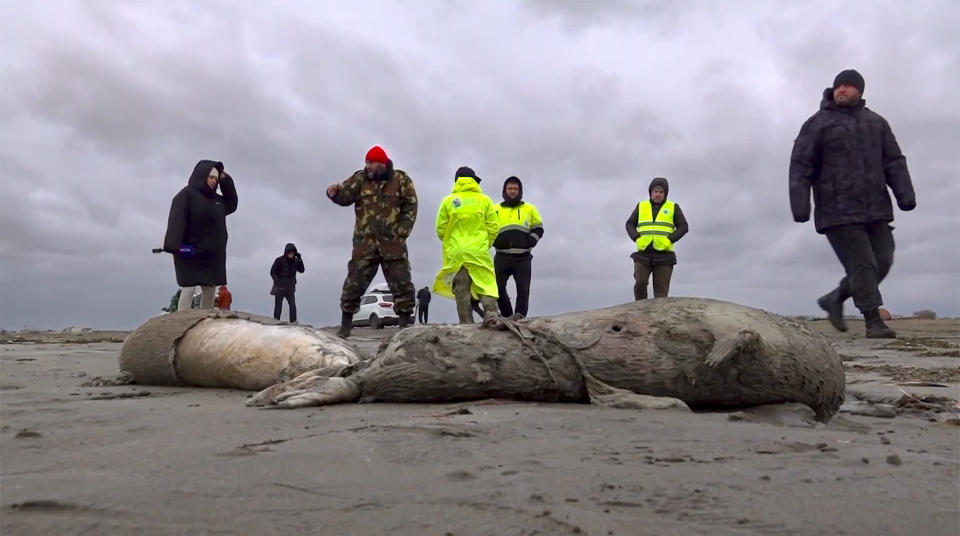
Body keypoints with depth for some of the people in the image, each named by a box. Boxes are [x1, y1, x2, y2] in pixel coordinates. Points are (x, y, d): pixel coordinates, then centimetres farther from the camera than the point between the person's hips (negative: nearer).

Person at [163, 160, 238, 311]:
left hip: (212, 253, 8)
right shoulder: (186, 194, -6)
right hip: (190, 252, -8)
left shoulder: (216, 199, 17)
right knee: (188, 289, -10)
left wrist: (226, 181, 12)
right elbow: (176, 220, -16)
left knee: (210, 290, 7)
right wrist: (176, 245, -29)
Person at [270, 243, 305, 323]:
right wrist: (277, 281, -21)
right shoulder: (279, 260, -10)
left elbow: (301, 270, -8)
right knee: (278, 307, 5)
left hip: (290, 289, 2)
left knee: (293, 306, -12)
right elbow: (272, 272, -7)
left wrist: (300, 259, -19)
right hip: (279, 288, -2)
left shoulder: (295, 261, 1)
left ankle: (293, 322, -9)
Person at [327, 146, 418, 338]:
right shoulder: (360, 179, 5)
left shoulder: (401, 180, 1)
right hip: (365, 243, 1)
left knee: (402, 285, 3)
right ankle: (345, 326, 11)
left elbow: (410, 208, 1)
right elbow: (345, 196, -2)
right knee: (354, 284, 1)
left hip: (393, 243, -1)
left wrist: (401, 233, -6)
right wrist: (335, 193, -25)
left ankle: (405, 325, 12)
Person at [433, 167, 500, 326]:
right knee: (486, 284, 2)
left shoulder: (448, 201, 3)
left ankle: (466, 323, 2)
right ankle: (490, 313, -18)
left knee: (461, 290, 4)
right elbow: (493, 228, 3)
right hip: (479, 252, 0)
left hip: (455, 253, 1)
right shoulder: (484, 200, 4)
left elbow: (440, 228, 3)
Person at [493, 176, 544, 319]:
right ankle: (507, 316, 12)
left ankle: (520, 316, -2)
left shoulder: (530, 209, 14)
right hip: (502, 257, 1)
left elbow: (538, 229, 17)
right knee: (498, 288, -3)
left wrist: (532, 240, -3)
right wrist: (494, 241, -1)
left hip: (523, 257, 0)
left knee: (523, 289, -5)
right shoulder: (495, 210, 13)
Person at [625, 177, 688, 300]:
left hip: (664, 254, -1)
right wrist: (637, 239, -9)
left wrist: (669, 240, -14)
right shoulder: (641, 206, 11)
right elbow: (630, 225, 10)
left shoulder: (673, 207, 6)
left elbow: (683, 227, 1)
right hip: (643, 253, 1)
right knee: (640, 283, -13)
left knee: (661, 289, -3)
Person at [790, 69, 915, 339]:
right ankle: (873, 321, -1)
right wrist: (799, 204, -17)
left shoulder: (876, 123, 17)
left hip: (875, 209, 6)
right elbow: (800, 166, -6)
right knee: (862, 264, -9)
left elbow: (894, 162, 13)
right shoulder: (817, 124, 1)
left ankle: (834, 299, 20)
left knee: (882, 262, 3)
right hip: (839, 212, -5)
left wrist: (905, 194, -2)